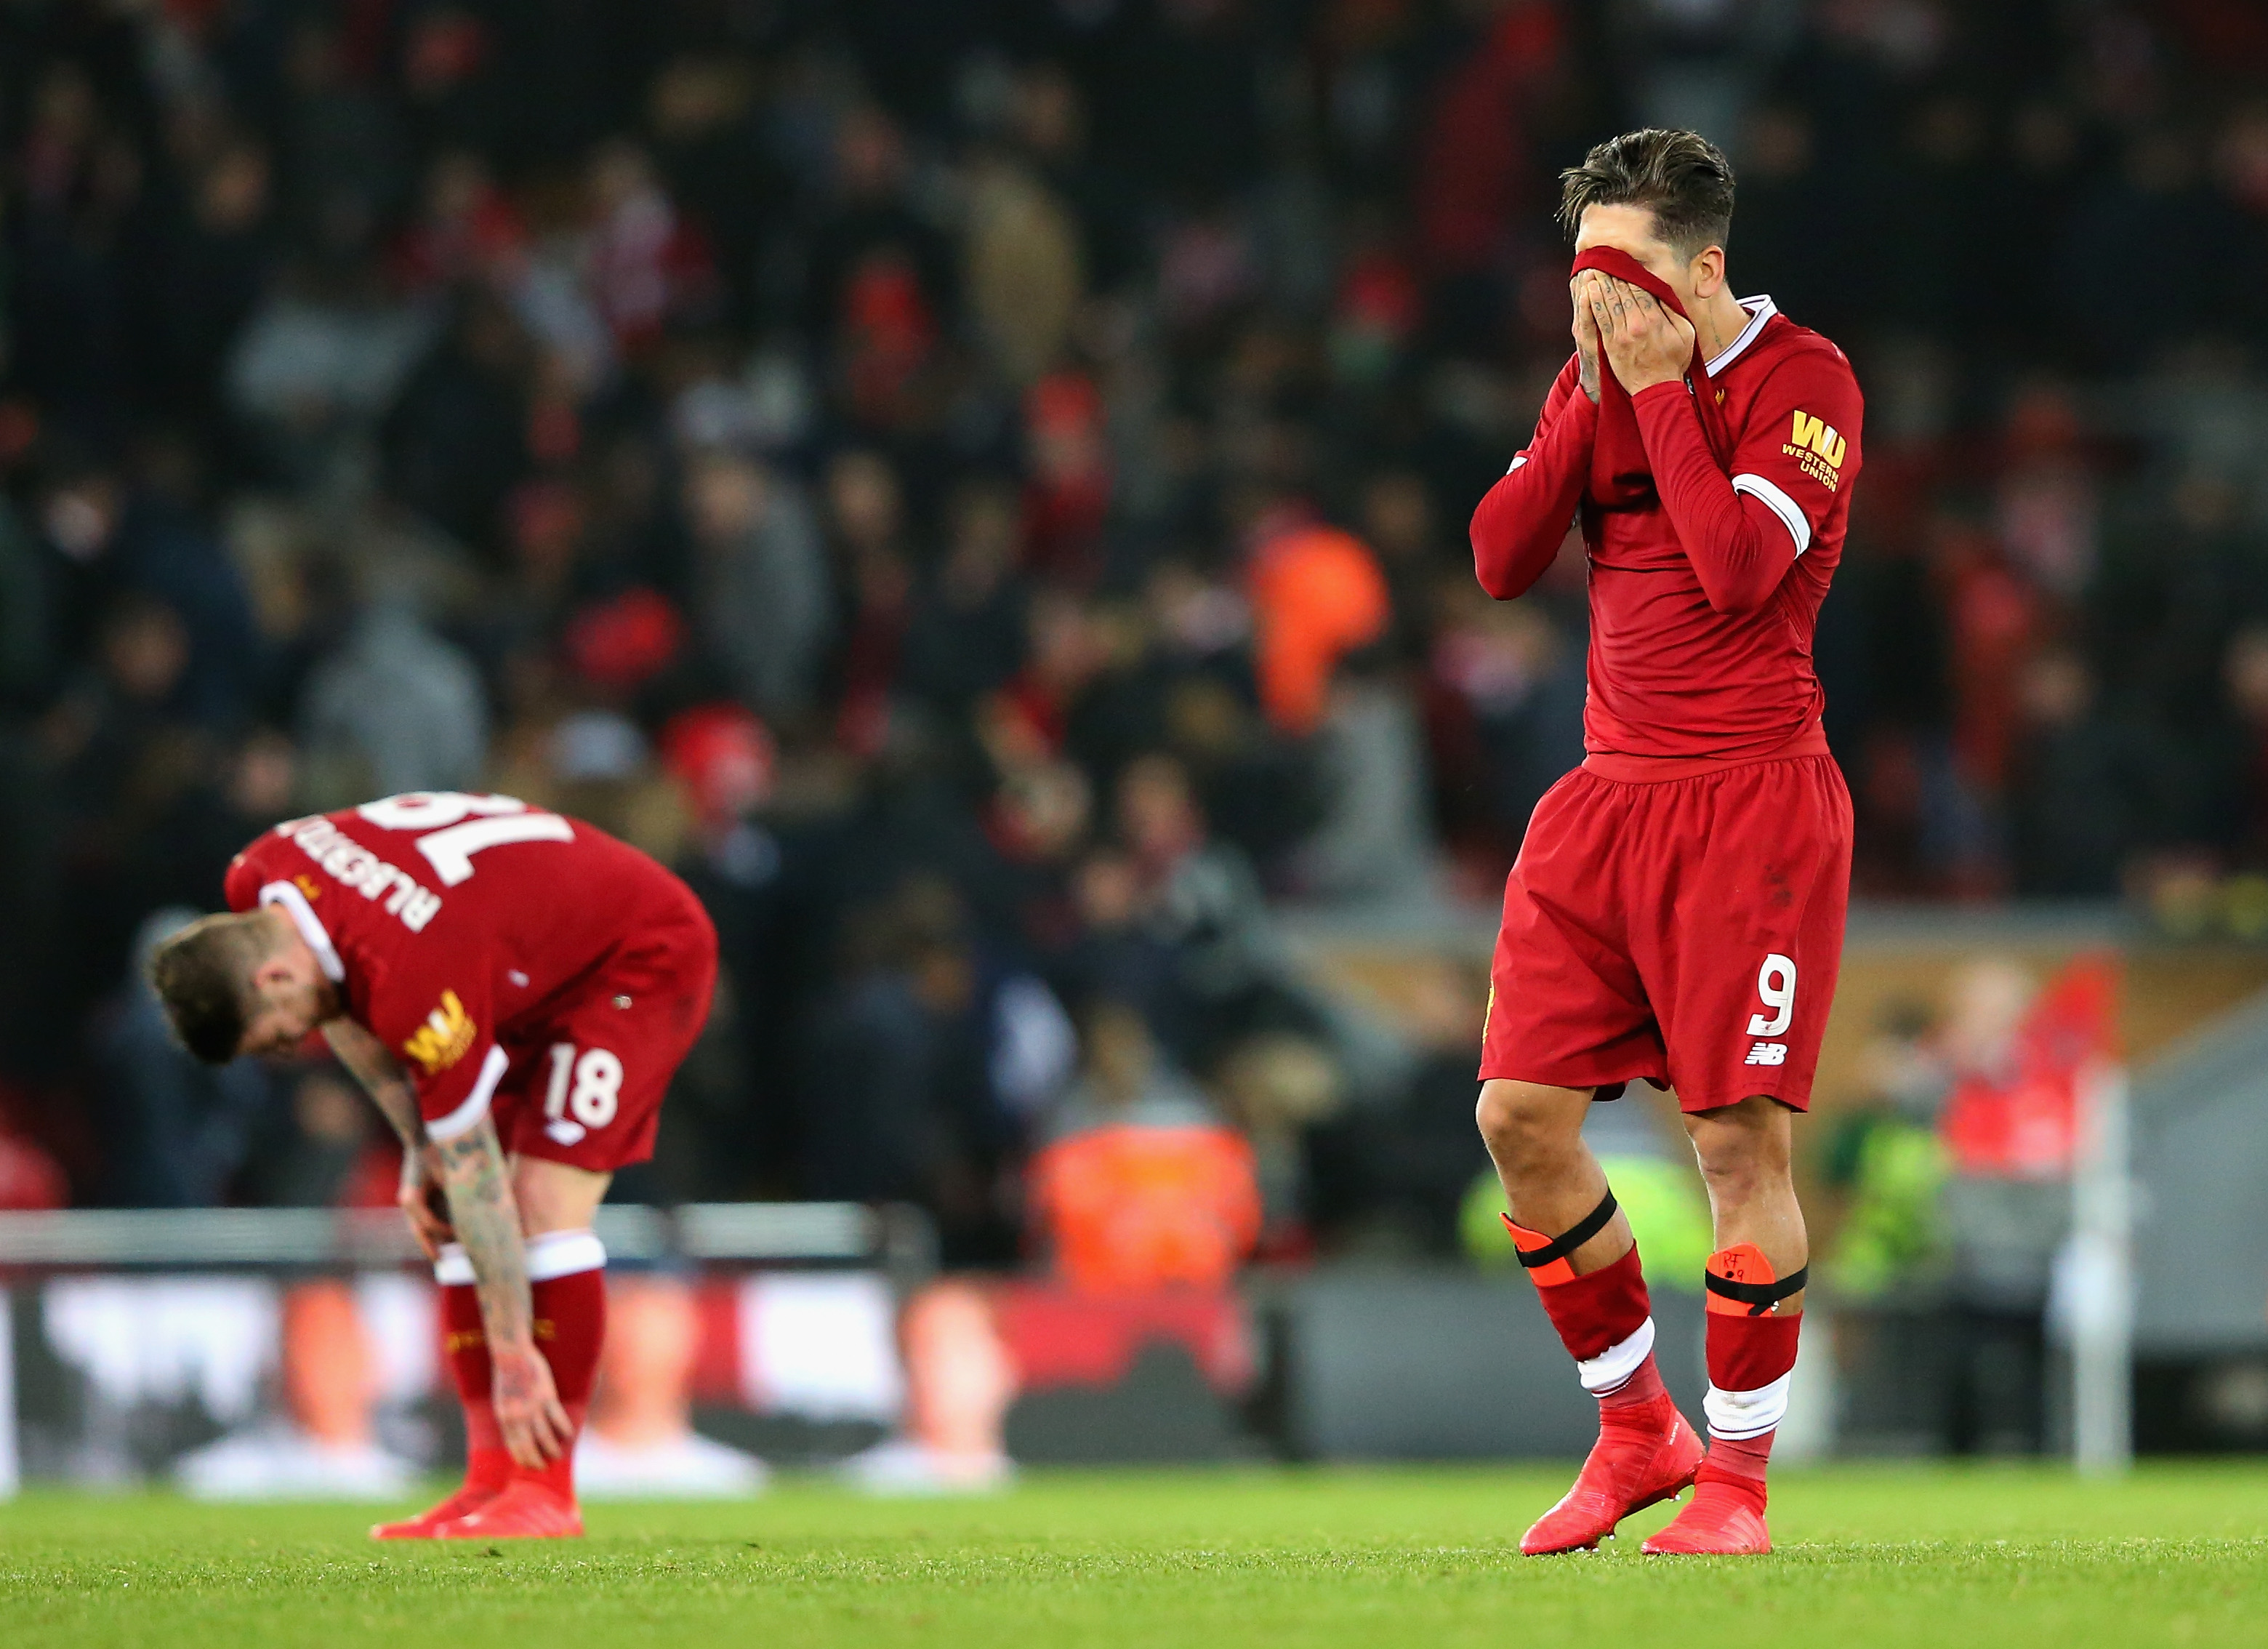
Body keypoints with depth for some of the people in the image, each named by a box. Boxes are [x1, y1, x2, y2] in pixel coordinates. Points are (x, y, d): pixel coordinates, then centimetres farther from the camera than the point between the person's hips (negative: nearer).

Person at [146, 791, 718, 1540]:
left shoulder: (414, 983, -39)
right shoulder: (256, 885, -16)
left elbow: (475, 1177, -31)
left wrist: (514, 1359, -25)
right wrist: (418, 1148, -3)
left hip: (643, 958, -9)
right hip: (534, 974, 9)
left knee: (544, 1205, -21)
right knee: (449, 1219, -1)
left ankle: (548, 1491, -18)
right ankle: (491, 1481, -2)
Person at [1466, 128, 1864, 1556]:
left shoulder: (1804, 378, -6)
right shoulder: (1603, 380, 13)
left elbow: (1737, 568, -19)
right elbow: (1501, 560, 5)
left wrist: (1659, 389, -13)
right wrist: (1593, 396, -3)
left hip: (1751, 800, -6)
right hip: (1609, 796, 6)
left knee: (1741, 1139, -8)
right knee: (1520, 1115, -1)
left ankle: (1738, 1473, 4)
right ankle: (1636, 1432, 15)